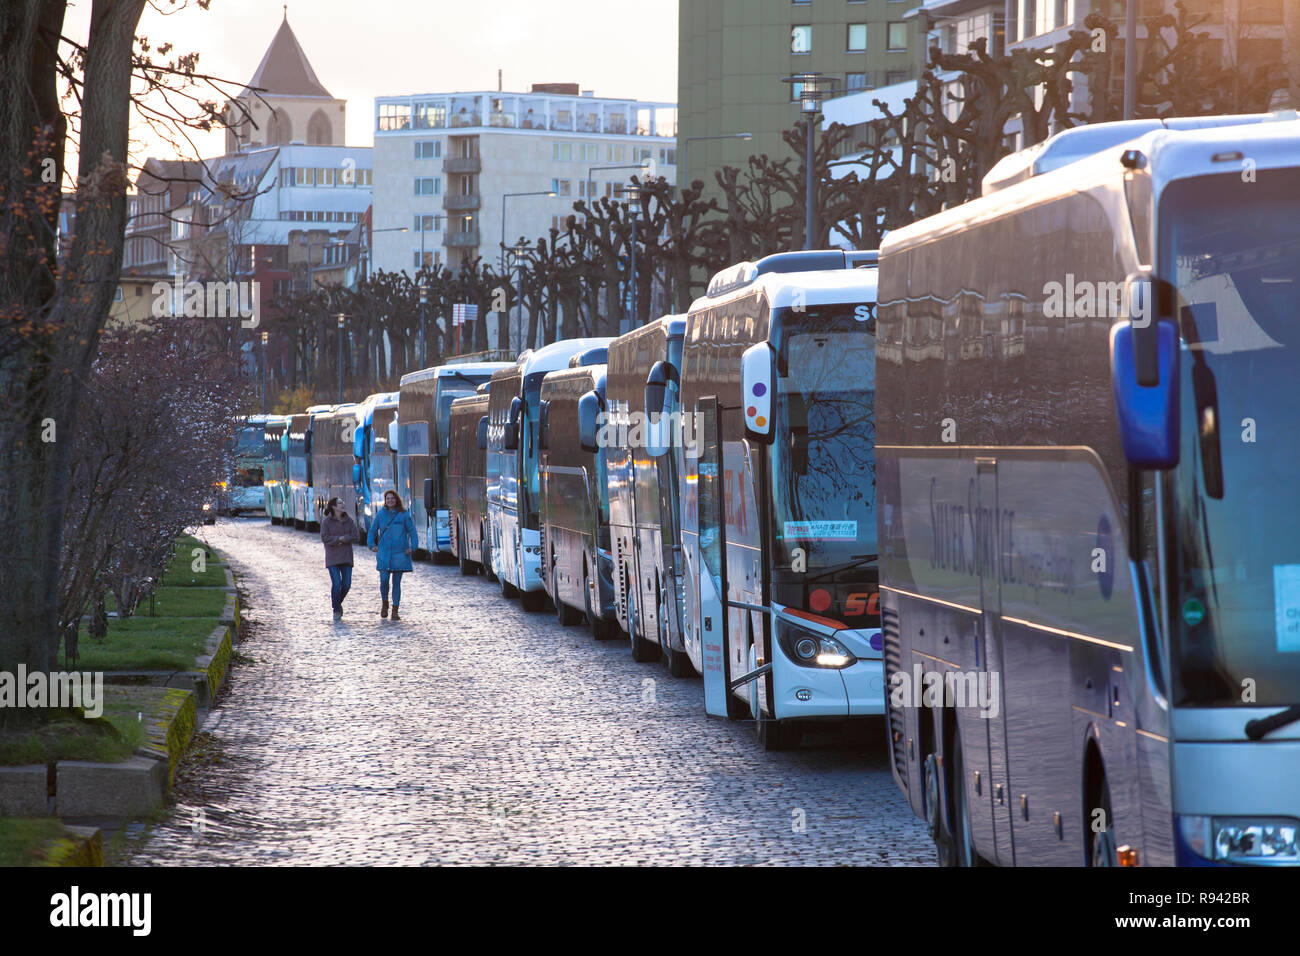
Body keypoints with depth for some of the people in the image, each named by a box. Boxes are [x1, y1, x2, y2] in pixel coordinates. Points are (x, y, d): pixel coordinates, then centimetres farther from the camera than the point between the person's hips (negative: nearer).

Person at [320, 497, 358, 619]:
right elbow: (324, 537, -10)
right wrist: (340, 539, -17)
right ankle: (336, 610, 0)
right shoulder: (326, 521, -2)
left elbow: (354, 536, -2)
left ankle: (338, 601, 27)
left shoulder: (349, 521, 8)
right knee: (336, 584, -12)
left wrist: (339, 539, -15)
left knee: (346, 584, -1)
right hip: (332, 557, -3)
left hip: (346, 557, 3)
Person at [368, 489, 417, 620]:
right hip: (384, 554, 1)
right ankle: (384, 603, 19)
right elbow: (372, 531, 17)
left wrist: (412, 546, -9)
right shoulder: (381, 515, 6)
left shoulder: (404, 515, 1)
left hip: (400, 554, -1)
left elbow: (412, 531, 3)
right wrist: (372, 545, 5)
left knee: (397, 583, 1)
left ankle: (395, 611, 8)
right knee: (384, 581, -8)